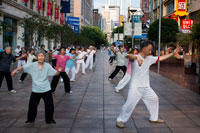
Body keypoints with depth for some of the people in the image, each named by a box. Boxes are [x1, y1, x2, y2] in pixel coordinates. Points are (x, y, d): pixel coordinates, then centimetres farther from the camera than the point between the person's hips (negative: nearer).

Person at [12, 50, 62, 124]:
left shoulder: (47, 66, -5)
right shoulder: (32, 65, -6)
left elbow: (55, 73, -7)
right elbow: (23, 68, -12)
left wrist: (58, 71, -29)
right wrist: (16, 70, -30)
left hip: (46, 89, 0)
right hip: (35, 90, 0)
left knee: (49, 105, 4)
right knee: (32, 105, 6)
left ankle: (49, 120, 24)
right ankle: (30, 119, 29)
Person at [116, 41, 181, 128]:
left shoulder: (149, 58, 5)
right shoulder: (135, 57, -15)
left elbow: (161, 58, 13)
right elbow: (129, 56, -38)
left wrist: (173, 53, 11)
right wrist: (137, 57, -60)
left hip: (146, 87, 7)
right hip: (135, 87, -7)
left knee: (154, 99, 17)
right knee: (129, 104, -11)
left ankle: (154, 118, 36)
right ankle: (120, 120, 7)